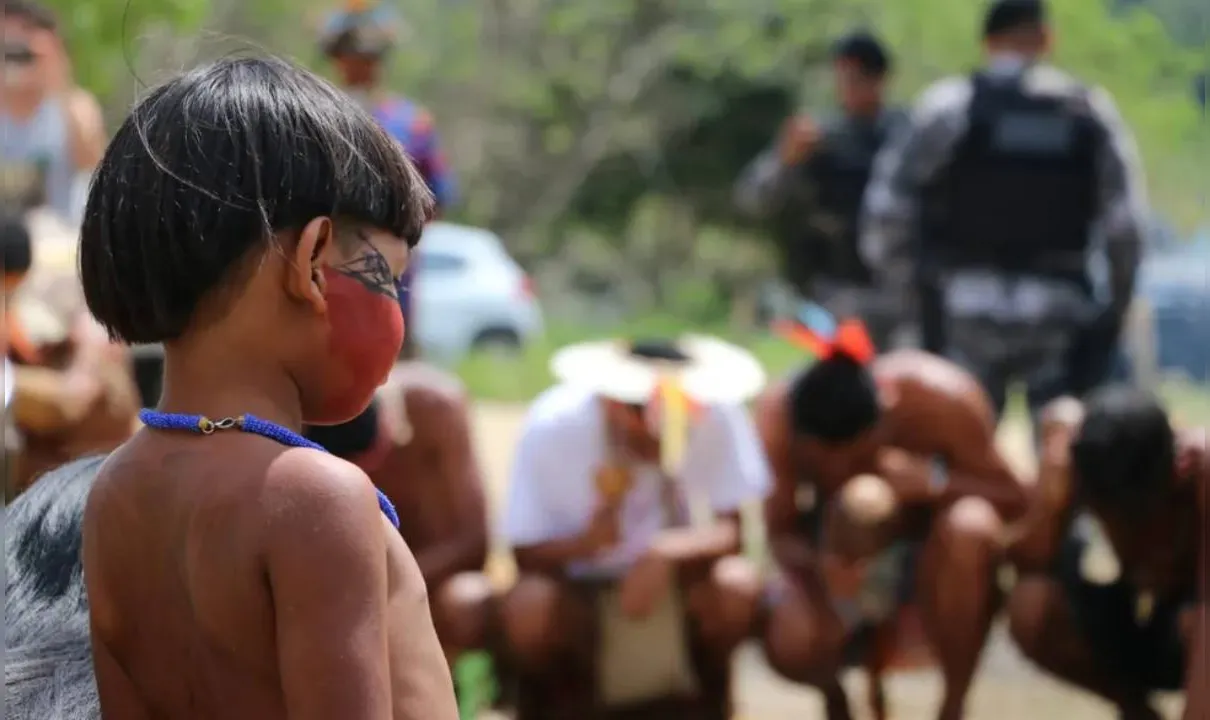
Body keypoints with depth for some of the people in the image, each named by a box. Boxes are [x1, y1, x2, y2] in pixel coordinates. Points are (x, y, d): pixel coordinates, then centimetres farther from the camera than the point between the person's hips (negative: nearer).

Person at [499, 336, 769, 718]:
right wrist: (587, 542, -39)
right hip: (579, 588, -1)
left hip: (670, 576, 1)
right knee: (528, 607, -35)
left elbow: (730, 532, -20)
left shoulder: (717, 417, -24)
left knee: (738, 588, -31)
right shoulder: (552, 428, -25)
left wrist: (666, 554, -40)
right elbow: (525, 554, -18)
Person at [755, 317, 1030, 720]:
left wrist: (934, 484, -37)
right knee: (790, 646, -33)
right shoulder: (777, 418, -26)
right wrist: (816, 569, -41)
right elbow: (780, 532, -17)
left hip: (935, 550, -1)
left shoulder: (941, 399, -28)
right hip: (838, 549, 1)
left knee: (972, 526, -39)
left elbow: (1015, 500, -17)